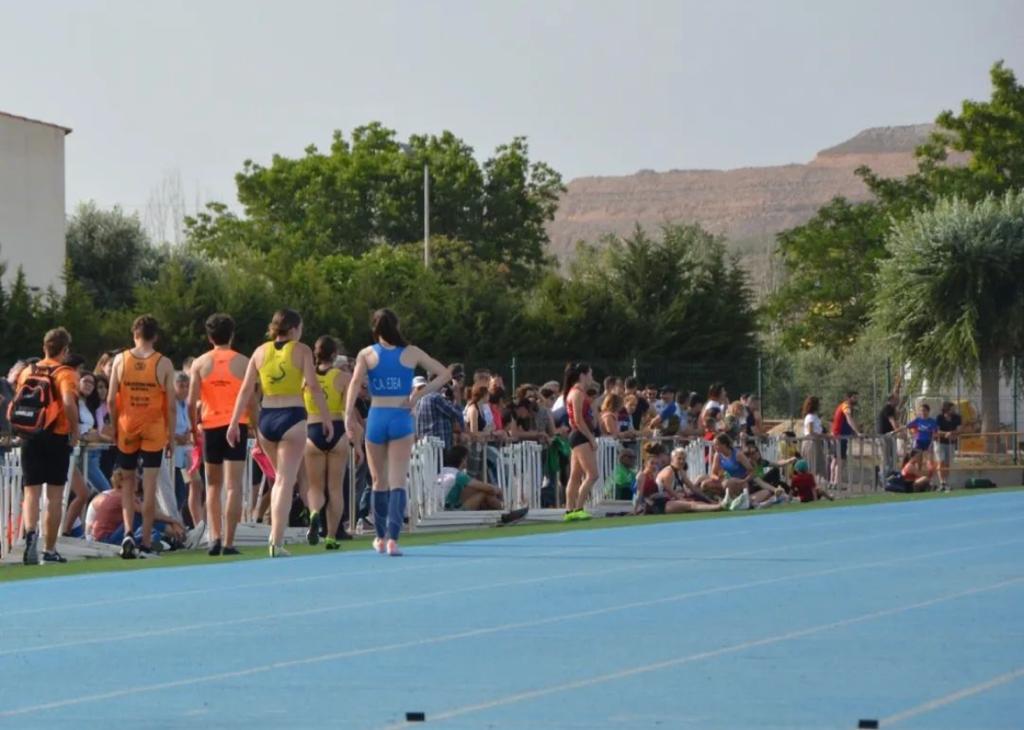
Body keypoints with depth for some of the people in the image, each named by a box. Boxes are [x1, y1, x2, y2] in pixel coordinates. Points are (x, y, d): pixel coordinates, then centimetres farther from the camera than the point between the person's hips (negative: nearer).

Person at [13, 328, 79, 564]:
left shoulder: (26, 372, 8)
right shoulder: (65, 373, -7)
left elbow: (15, 404, 8)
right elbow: (69, 403, -22)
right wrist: (75, 432, -11)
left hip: (30, 438, 3)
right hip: (57, 437, -3)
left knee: (31, 492, 2)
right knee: (55, 496, 7)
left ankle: (31, 533, -26)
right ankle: (49, 549, 11)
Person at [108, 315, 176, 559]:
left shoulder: (120, 360, -1)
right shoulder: (164, 364, -4)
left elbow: (111, 400, -2)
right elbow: (171, 405, -5)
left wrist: (115, 427, 11)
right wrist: (170, 437, 5)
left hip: (126, 429, 1)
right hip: (154, 430, -1)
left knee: (128, 484, 14)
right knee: (149, 487, 2)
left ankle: (128, 532, -5)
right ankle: (146, 543, 2)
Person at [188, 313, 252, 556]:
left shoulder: (200, 363, 2)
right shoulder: (242, 362, -2)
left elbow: (192, 402, -3)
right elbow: (251, 401, -3)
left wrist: (194, 426, 11)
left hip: (211, 426, 2)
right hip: (237, 426, -2)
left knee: (213, 486, 15)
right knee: (233, 486, -3)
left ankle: (215, 536, 2)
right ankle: (228, 542, -9)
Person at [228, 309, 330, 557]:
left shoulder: (260, 352, 10)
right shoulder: (301, 350, -1)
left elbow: (246, 390, 6)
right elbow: (313, 386, -9)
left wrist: (234, 423, 7)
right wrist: (327, 418, -4)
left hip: (266, 418, 4)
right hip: (292, 417, -4)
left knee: (280, 477, 23)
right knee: (286, 481, -5)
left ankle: (275, 534, 17)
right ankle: (277, 541, -13)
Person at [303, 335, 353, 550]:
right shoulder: (344, 377, -3)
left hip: (312, 433, 1)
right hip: (337, 432, -1)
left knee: (315, 486, 10)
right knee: (336, 487, 8)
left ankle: (315, 514, -22)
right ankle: (332, 536, 7)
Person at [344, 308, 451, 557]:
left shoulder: (367, 354, 2)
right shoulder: (411, 353, 4)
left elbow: (355, 382, -13)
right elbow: (445, 374, 4)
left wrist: (349, 415, -17)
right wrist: (419, 394, 1)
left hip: (376, 418, 1)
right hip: (402, 419, -1)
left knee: (379, 482, 15)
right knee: (397, 481, -5)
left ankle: (381, 538, 25)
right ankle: (392, 539, -19)